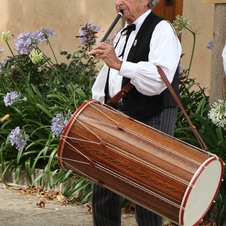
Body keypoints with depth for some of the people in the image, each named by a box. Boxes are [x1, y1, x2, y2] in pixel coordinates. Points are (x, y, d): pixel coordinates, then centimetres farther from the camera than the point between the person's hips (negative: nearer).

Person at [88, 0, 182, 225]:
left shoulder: (161, 30, -8)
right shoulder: (122, 35, 19)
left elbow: (160, 79, -24)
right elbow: (105, 81, 27)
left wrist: (119, 64, -30)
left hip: (151, 121, -8)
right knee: (103, 185, 10)